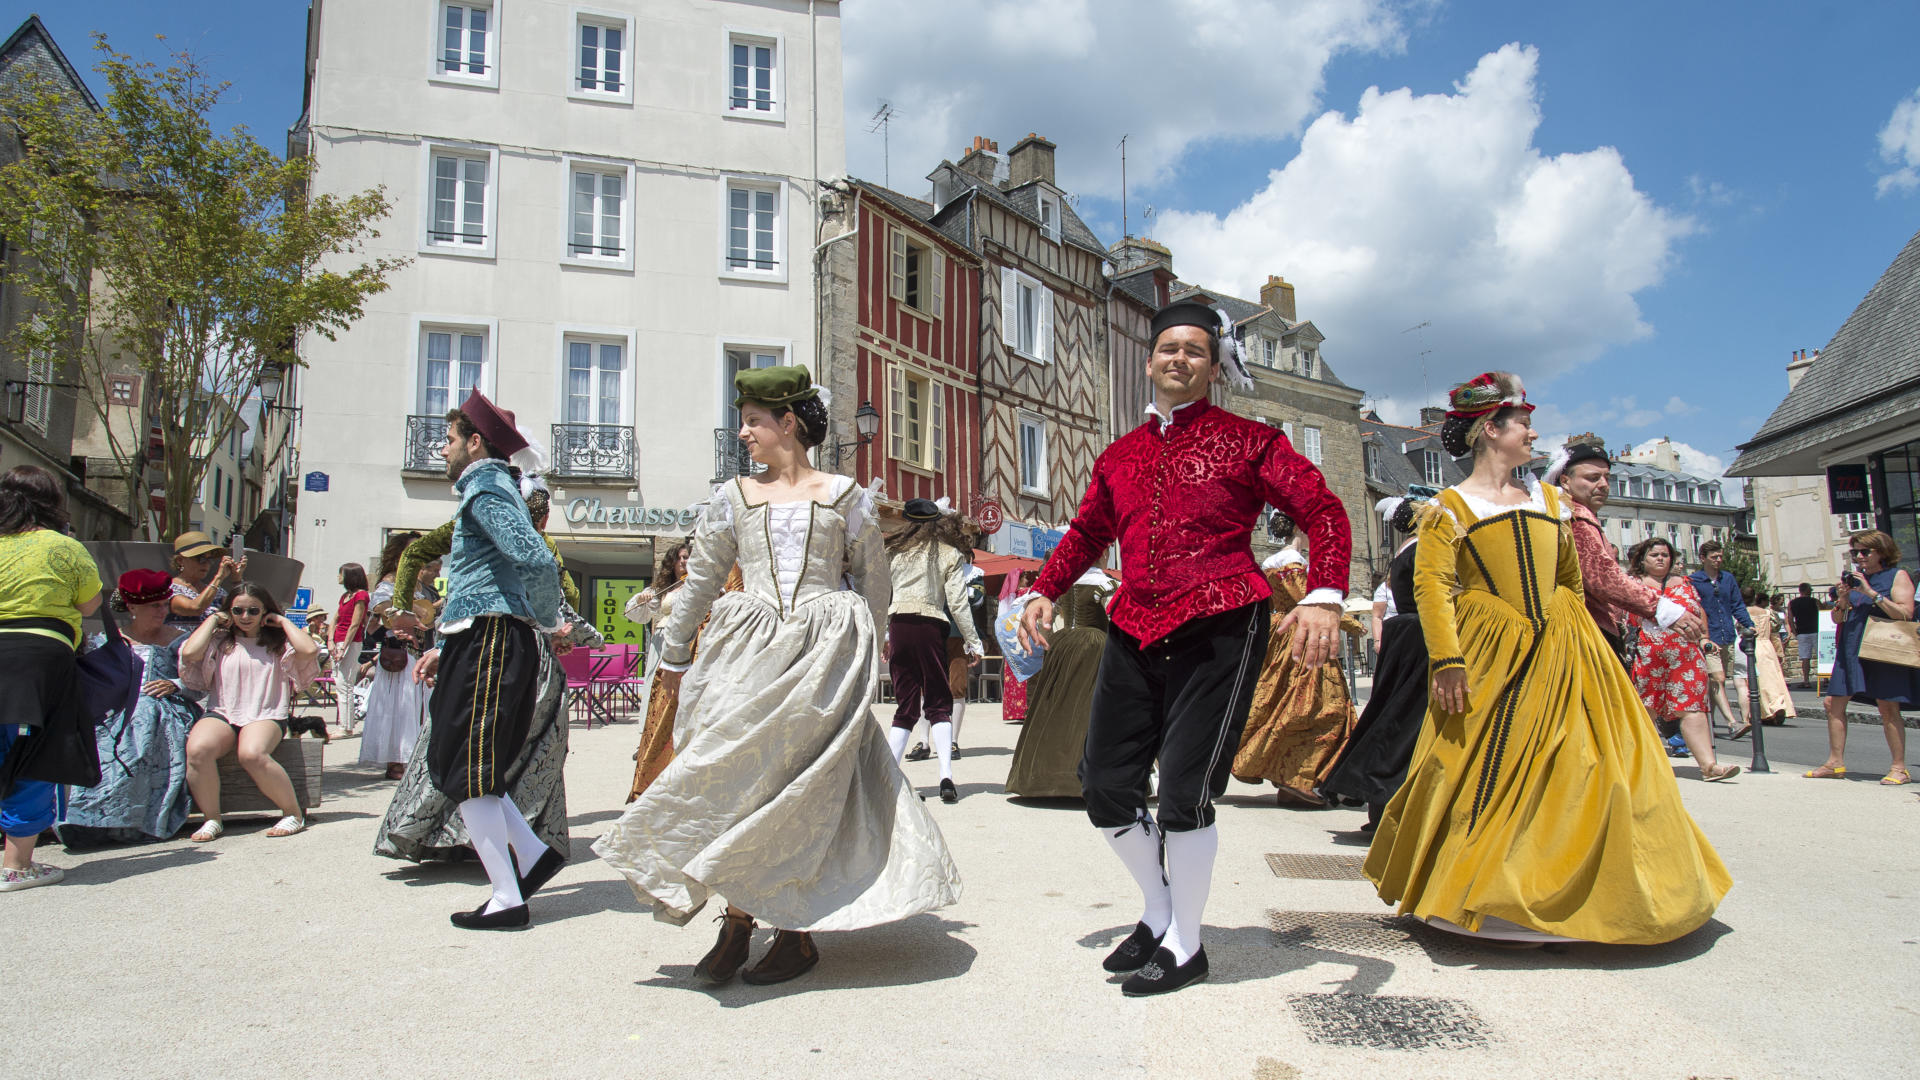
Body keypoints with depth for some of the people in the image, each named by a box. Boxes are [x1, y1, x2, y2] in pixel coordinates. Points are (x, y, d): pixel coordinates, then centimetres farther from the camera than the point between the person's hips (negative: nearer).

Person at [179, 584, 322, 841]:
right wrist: (213, 620, 9)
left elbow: (309, 650, -8)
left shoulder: (278, 642, 13)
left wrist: (282, 621, 4)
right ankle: (212, 819, -14)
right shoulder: (220, 640, 17)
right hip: (221, 713, 2)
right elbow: (189, 653, -4)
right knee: (198, 749, -32)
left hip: (266, 716, -2)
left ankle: (294, 813, -19)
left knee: (252, 754, -36)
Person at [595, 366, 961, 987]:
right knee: (739, 777, -5)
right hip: (750, 649, 2)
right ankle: (740, 917, 7)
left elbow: (875, 582, 11)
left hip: (827, 654, -2)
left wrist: (863, 652, 10)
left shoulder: (846, 497, 6)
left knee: (806, 784, -4)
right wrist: (674, 655, 20)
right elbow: (700, 582, 17)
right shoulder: (733, 498, 12)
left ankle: (797, 932, 7)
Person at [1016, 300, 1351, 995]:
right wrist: (1045, 592, 10)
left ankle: (1185, 945, 17)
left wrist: (1324, 595, -18)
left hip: (1219, 628, -5)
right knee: (1104, 784, 5)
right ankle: (1159, 911, 30)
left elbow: (1322, 511, -2)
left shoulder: (1247, 440, 4)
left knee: (1183, 793, -6)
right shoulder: (1118, 457, 18)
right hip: (1135, 632, 5)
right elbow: (1087, 534, 27)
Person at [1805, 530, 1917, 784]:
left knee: (1888, 708, -7)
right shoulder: (1854, 578, 16)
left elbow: (1905, 613, -13)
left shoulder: (1897, 576, 1)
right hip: (1850, 650, 6)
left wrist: (1871, 593, -17)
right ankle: (1836, 763, 9)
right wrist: (1842, 599, -3)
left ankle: (1899, 768, 1)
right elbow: (1837, 619, 17)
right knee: (1834, 703, 2)